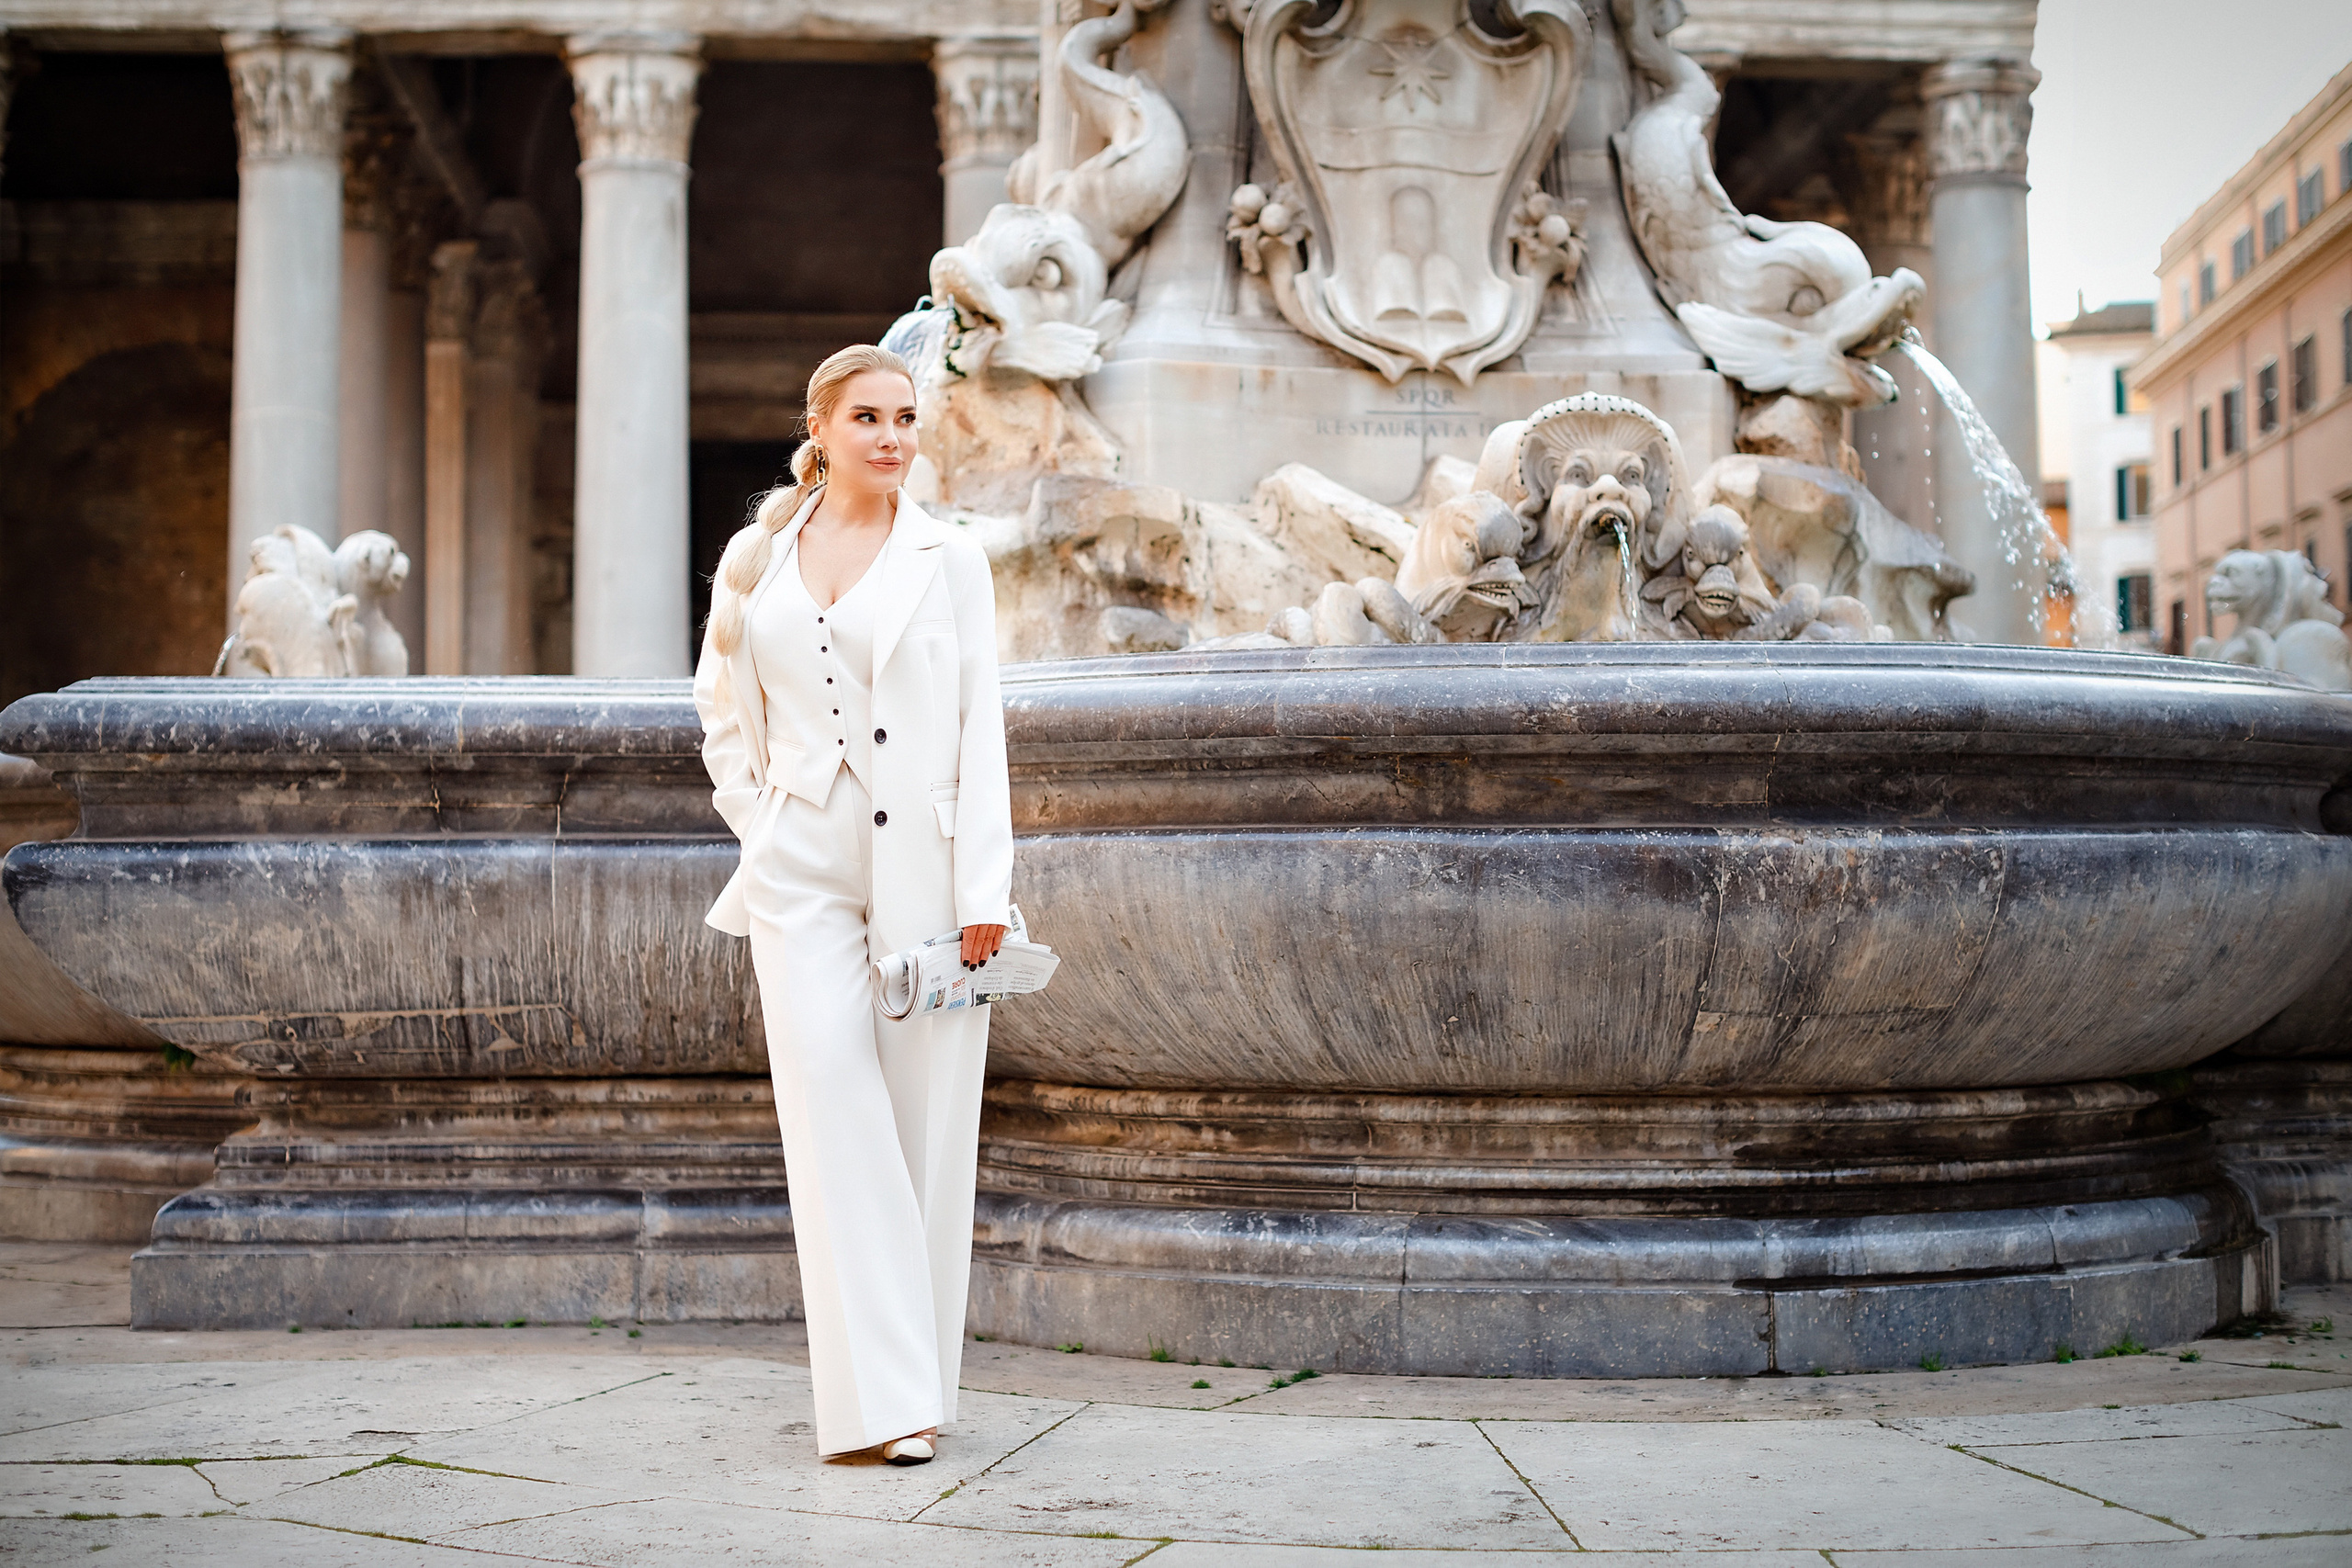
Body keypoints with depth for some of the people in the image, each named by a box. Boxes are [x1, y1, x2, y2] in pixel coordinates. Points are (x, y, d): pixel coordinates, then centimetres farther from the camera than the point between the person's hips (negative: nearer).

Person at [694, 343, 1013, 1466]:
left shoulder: (949, 561, 5)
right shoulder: (755, 561, 10)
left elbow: (980, 730, 0)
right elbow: (724, 713, 19)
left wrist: (984, 890, -7)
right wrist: (758, 826, 6)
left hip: (923, 868, -1)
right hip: (804, 872, 1)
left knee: (927, 1123, 1)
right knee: (836, 1119, -7)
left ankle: (920, 1378, 13)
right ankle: (880, 1394, -5)